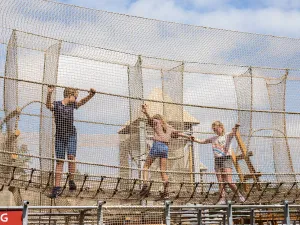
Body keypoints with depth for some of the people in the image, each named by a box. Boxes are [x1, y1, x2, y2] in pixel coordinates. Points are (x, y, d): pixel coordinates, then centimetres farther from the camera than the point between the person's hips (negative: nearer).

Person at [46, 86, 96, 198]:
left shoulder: (72, 105, 6)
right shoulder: (57, 104, -6)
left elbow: (83, 101, 11)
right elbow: (48, 105, -25)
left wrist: (91, 94, -7)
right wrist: (49, 94, -43)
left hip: (71, 135, 2)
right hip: (59, 136, -2)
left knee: (71, 156, -16)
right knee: (59, 161, -1)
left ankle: (71, 181, -1)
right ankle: (57, 187, 0)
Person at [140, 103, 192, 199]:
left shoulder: (157, 122, 9)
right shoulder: (169, 127, 23)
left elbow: (150, 119, -11)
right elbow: (177, 133, 33)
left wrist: (146, 113, -30)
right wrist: (188, 136, 48)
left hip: (157, 145, -5)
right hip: (166, 148, 5)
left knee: (146, 166, 5)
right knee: (163, 171, 8)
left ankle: (145, 184, -15)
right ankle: (166, 191, 0)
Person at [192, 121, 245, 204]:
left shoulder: (227, 136, 1)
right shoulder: (213, 138, 16)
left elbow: (233, 133, -19)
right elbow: (203, 141, 23)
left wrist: (235, 128, -41)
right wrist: (195, 140, 8)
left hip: (226, 159, -5)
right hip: (217, 160, 5)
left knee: (229, 182, -12)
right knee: (220, 182, 1)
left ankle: (239, 195, 6)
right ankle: (222, 199, 3)